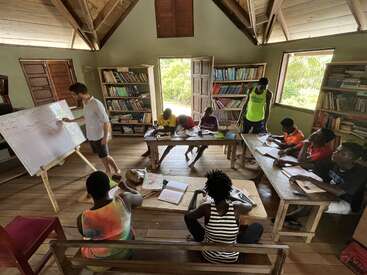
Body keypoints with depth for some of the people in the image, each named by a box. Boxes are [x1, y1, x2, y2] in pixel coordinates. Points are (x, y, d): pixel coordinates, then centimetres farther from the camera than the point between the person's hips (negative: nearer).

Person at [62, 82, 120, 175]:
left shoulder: (96, 104, -24)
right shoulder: (85, 102, 4)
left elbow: (106, 121, -23)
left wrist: (105, 137, -23)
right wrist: (71, 120, 28)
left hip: (99, 136, -8)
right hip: (90, 136, 8)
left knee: (105, 156, 5)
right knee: (101, 156, 19)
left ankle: (117, 171, 24)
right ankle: (109, 172, 36)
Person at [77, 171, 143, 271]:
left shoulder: (84, 218, -30)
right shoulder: (124, 199, -28)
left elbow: (86, 234, -6)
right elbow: (140, 198, -5)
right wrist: (125, 187, 10)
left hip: (102, 261, -1)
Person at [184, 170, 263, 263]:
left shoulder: (206, 208, -27)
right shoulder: (237, 208, -26)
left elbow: (189, 213, -4)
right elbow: (250, 206, 1)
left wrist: (195, 194, 7)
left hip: (208, 255, 0)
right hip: (231, 258, 0)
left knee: (188, 217, 14)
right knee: (258, 227, 14)